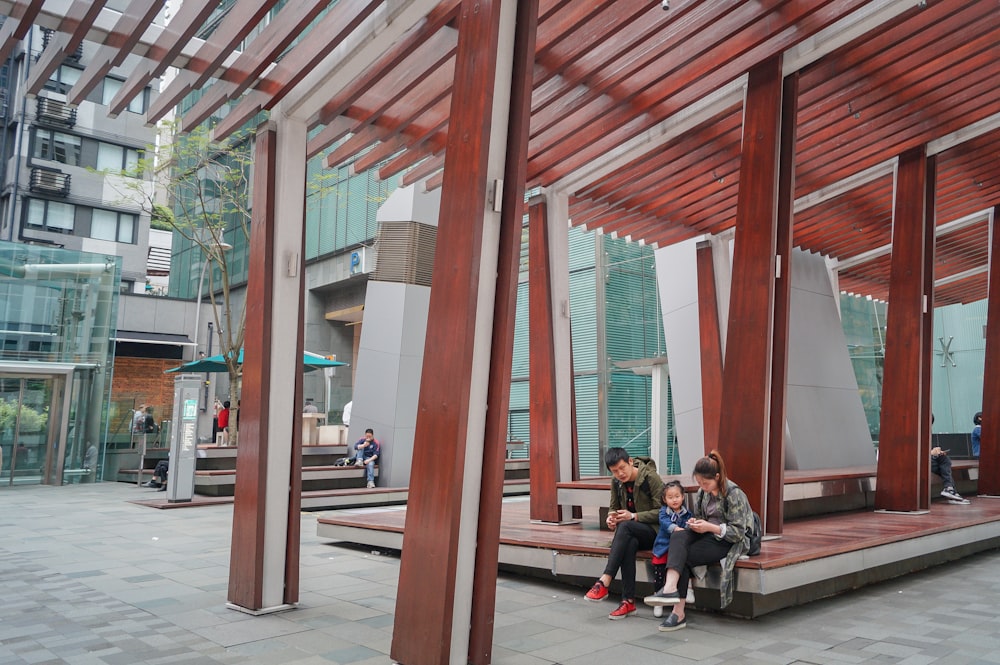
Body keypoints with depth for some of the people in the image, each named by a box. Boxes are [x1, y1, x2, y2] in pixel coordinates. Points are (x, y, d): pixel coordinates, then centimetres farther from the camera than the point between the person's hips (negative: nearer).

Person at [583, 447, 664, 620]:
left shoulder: (651, 478, -13)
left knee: (625, 526, -35)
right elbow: (613, 507, 18)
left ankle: (604, 582, -38)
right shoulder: (616, 482, 5)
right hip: (632, 533, 4)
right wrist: (611, 517, -6)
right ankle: (628, 601, -31)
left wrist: (633, 516, -21)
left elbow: (662, 512, -13)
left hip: (655, 530, -4)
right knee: (629, 544, -34)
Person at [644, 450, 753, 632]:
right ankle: (671, 588, -43)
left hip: (727, 541, -6)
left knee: (683, 557, -25)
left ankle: (678, 613, -25)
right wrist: (695, 523, -4)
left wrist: (710, 527, -22)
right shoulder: (702, 492, 8)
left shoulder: (734, 494, -12)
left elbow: (739, 532, -13)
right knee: (678, 535, -28)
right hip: (707, 535, 6)